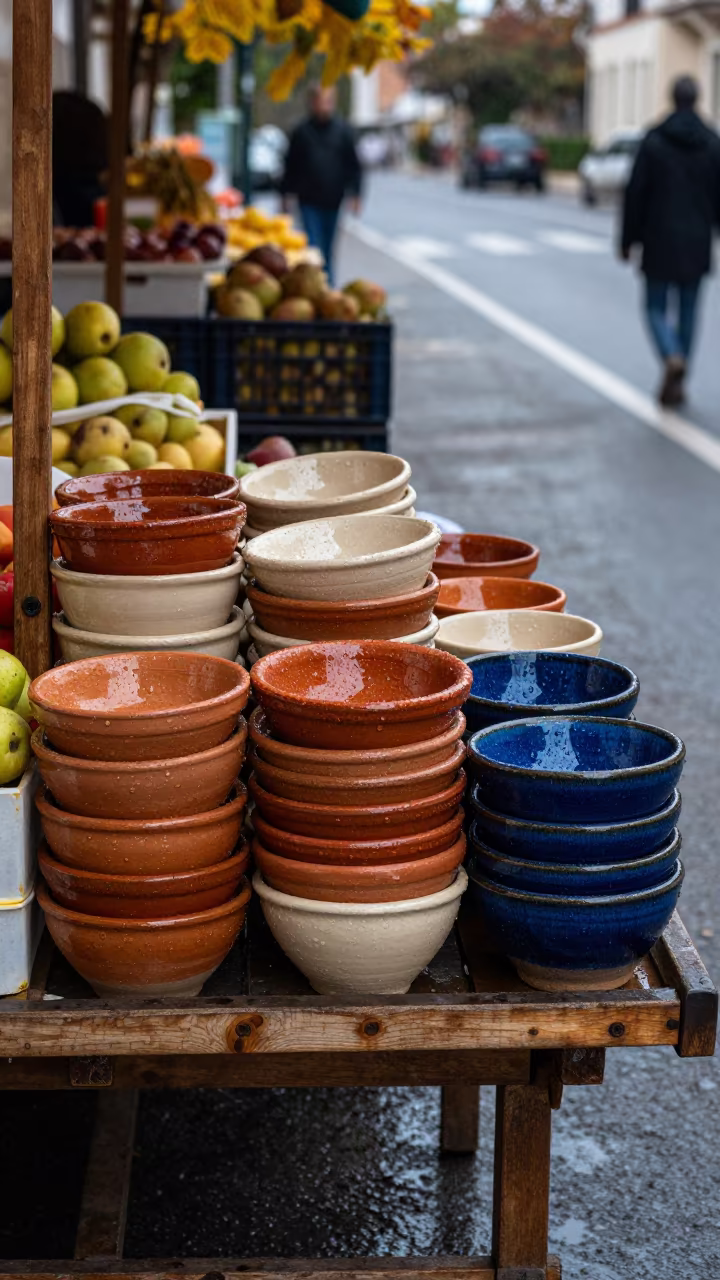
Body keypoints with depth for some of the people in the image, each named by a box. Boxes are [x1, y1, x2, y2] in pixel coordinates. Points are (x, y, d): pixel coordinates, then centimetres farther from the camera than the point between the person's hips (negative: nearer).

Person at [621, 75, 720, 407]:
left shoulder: (653, 141, -7)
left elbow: (635, 193, -7)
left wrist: (628, 240, 1)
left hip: (659, 242, -2)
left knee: (657, 307, 6)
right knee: (688, 310, 12)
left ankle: (672, 358, -22)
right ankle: (676, 384, 14)